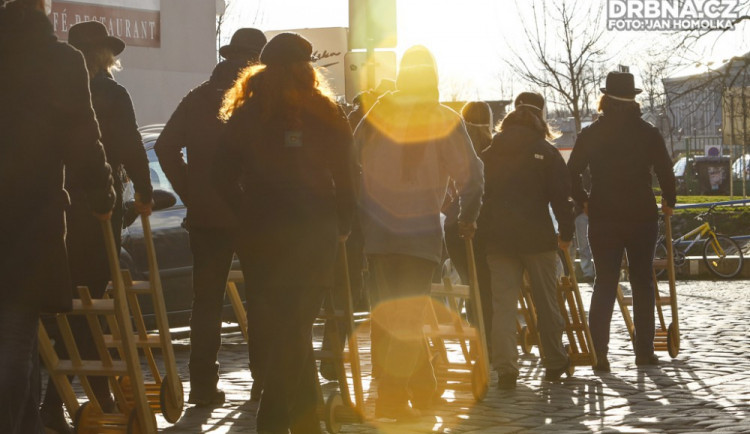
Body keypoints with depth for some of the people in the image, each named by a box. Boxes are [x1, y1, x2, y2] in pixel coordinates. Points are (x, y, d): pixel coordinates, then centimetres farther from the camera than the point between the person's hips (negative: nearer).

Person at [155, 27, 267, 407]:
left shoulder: (196, 100, 5)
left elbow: (166, 147, -2)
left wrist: (190, 193, 3)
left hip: (206, 216, 2)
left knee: (206, 300, 6)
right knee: (259, 298, 11)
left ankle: (203, 385, 3)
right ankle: (263, 379, 13)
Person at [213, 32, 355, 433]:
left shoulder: (244, 116, 2)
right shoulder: (324, 117, -4)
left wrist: (251, 218, 9)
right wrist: (341, 227, 3)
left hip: (260, 237, 2)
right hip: (310, 237, -2)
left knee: (283, 326, 11)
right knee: (293, 328, 0)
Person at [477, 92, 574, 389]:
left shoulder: (488, 153, 8)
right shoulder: (545, 152, -3)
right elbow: (562, 196, -6)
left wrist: (482, 232, 15)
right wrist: (566, 233, 3)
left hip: (497, 239, 2)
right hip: (537, 238, -2)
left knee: (502, 304, 1)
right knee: (546, 303, 10)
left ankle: (506, 369, -8)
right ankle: (554, 364, 21)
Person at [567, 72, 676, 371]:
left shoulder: (590, 135, -1)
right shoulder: (648, 133, -3)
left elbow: (572, 173, -4)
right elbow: (665, 171, -6)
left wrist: (583, 201, 11)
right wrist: (668, 202, 11)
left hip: (603, 219, 1)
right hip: (642, 217, 0)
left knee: (604, 282, 5)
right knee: (642, 282, 10)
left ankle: (598, 353, -4)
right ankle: (644, 350, 10)